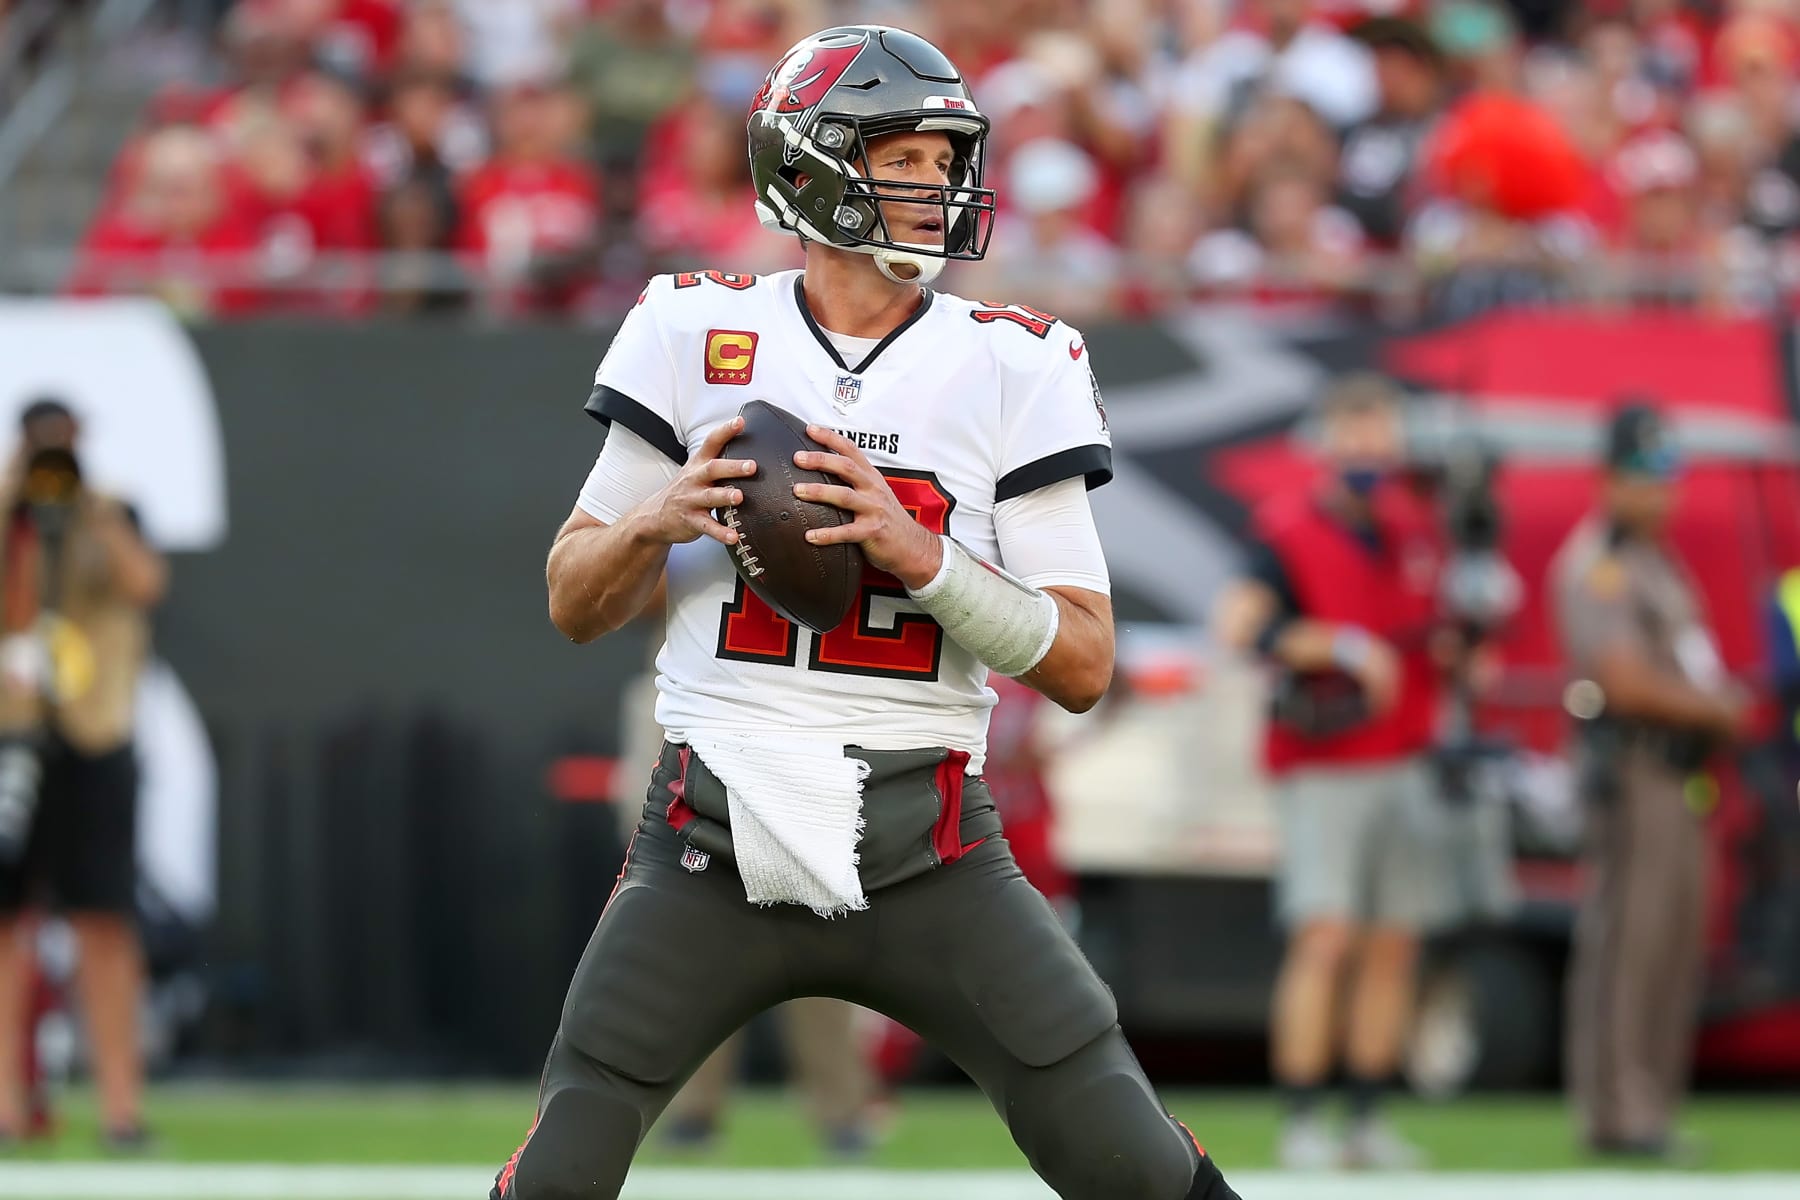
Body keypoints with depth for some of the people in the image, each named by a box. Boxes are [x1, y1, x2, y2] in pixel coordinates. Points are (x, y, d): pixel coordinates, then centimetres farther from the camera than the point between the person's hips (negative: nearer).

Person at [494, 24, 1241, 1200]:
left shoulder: (1010, 368, 1)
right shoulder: (698, 335, 3)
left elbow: (1084, 667, -2)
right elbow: (574, 605, 10)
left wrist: (920, 553, -17)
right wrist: (656, 521, -12)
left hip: (927, 848, 0)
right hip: (716, 837, 0)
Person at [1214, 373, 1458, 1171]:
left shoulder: (1415, 530, 13)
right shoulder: (1287, 531, -6)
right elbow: (1240, 626, -21)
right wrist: (1344, 646, -27)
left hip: (1405, 767, 6)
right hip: (1325, 770, -6)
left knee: (1393, 948, 4)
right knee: (1325, 941, -14)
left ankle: (1369, 1121, 10)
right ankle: (1301, 1125, -13)